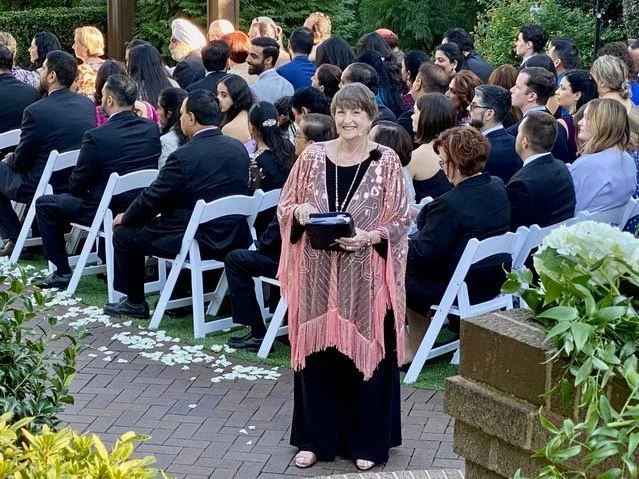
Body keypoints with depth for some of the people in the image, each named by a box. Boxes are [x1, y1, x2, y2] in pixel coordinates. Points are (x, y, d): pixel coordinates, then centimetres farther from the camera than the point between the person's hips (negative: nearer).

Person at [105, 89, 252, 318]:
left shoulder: (184, 156, -20)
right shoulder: (239, 148, 2)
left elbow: (151, 199, -12)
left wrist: (125, 218, 9)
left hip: (199, 241, -8)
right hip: (234, 238, 8)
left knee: (124, 233, 11)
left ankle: (135, 302, 22)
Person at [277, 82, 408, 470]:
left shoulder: (387, 161, -4)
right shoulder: (313, 156, 3)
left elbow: (400, 221, -3)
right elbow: (285, 206, 10)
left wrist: (369, 237, -20)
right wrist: (299, 212, -13)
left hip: (366, 276, -2)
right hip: (318, 272, 2)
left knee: (364, 352, 4)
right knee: (317, 351, 7)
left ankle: (366, 441, 18)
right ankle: (316, 438, 21)